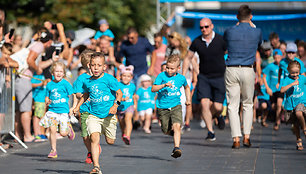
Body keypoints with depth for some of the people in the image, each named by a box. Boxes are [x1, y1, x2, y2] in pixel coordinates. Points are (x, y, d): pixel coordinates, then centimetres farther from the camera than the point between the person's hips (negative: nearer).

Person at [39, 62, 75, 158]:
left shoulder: (65, 84, -3)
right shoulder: (49, 85, 6)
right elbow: (47, 98, 16)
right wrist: (47, 101, -6)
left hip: (63, 111, -2)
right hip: (52, 111, 3)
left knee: (63, 133, -5)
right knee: (52, 129, -11)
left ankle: (69, 129, 31)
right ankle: (53, 150, 2)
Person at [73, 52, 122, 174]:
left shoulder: (109, 79, -10)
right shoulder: (87, 82, 4)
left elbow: (119, 93, -6)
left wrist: (115, 105, -21)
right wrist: (78, 106, 18)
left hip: (108, 115, -2)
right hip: (93, 115, 2)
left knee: (110, 141, 10)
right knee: (94, 138, -19)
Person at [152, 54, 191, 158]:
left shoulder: (181, 78, 3)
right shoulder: (162, 76, -5)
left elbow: (186, 87, 27)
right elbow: (153, 89, -13)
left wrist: (188, 99, 20)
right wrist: (164, 85, -26)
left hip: (176, 106, 0)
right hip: (162, 108, 0)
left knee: (177, 126, -22)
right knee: (166, 131, 7)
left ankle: (176, 148, -25)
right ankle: (175, 134, 41)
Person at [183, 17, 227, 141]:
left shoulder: (220, 40, -8)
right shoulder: (196, 42, 0)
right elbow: (188, 58, 11)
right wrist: (182, 77, 7)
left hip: (219, 77, -2)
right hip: (204, 77, 2)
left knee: (217, 106, -7)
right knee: (204, 103, -16)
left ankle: (217, 115, 32)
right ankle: (210, 132, -8)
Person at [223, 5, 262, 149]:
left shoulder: (229, 31, 0)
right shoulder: (257, 32, 0)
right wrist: (251, 26, 29)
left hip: (231, 70, 0)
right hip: (248, 71, 0)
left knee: (233, 106, 2)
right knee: (248, 105, 16)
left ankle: (236, 139, -6)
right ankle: (246, 137, 8)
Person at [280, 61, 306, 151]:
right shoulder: (287, 80, -8)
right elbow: (282, 90, -22)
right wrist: (292, 84, -28)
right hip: (290, 104, 0)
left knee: (299, 113, -33)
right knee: (296, 124, 8)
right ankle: (299, 141, 24)